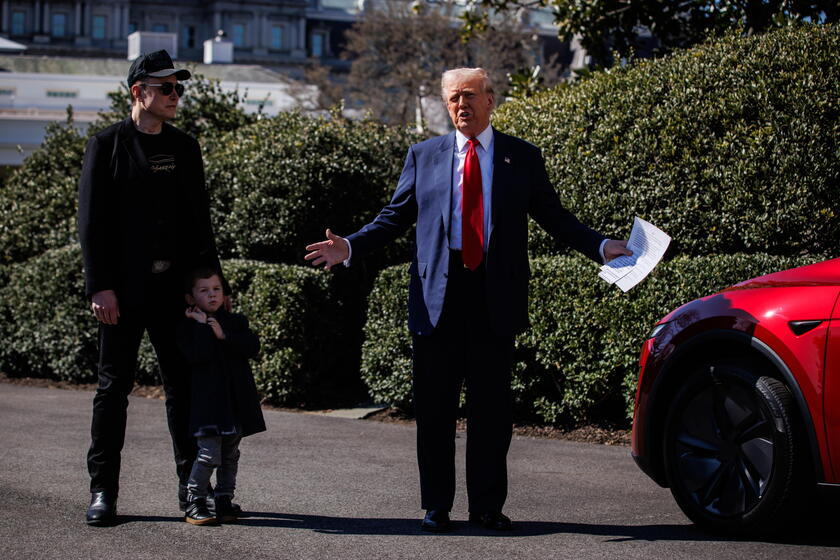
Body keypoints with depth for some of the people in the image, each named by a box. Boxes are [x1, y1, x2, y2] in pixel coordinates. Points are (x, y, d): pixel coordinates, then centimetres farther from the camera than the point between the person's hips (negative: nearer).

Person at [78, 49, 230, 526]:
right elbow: (93, 221, -5)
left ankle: (192, 486, 13)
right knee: (115, 384, 1)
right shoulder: (108, 146, -1)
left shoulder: (185, 147, 13)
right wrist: (100, 286, -13)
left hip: (176, 285, 4)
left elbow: (200, 219, 17)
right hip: (125, 289, -4)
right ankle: (103, 490, 6)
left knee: (184, 384, 6)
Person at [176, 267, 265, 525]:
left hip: (236, 398, 5)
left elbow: (252, 347, -3)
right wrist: (202, 325, -15)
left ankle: (224, 500, 19)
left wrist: (224, 336, -12)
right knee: (210, 453, -13)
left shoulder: (236, 322, 12)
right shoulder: (188, 327, -1)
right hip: (208, 399, -5)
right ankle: (194, 503, -5)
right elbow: (196, 355, -17)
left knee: (230, 455, 10)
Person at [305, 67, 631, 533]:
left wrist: (601, 247, -5)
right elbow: (395, 216, 10)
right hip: (438, 297, 1)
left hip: (496, 297, 0)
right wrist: (350, 248, -4)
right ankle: (435, 506, 12)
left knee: (492, 405, 4)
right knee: (434, 408, 3)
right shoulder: (423, 156, 10)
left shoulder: (523, 158, 8)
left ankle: (487, 506, 13)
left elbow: (554, 216, 9)